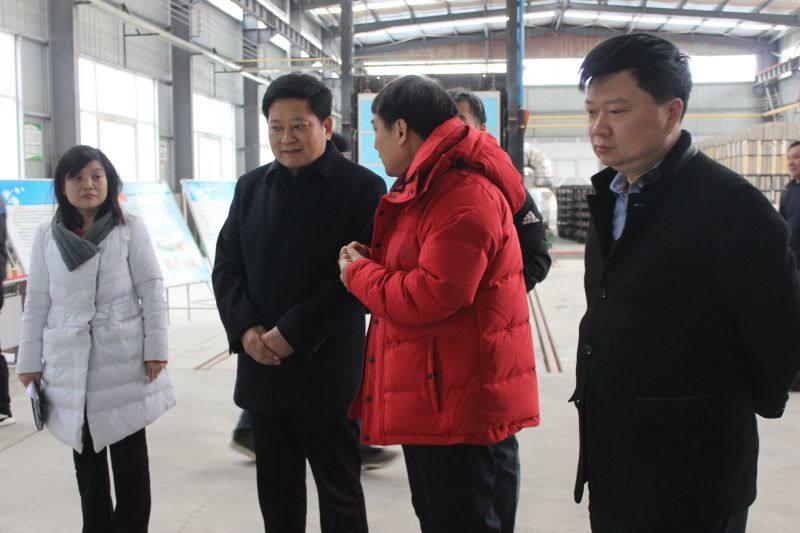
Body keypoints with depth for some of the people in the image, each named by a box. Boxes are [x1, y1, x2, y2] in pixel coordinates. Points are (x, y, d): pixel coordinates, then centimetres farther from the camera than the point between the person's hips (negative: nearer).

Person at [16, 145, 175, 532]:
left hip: (123, 359, -3)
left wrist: (155, 348, -8)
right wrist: (30, 361, 6)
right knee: (86, 459, 13)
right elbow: (36, 303, 7)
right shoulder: (47, 236, 4)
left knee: (130, 458, 5)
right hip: (69, 363, 3)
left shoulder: (130, 228, -3)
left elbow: (152, 290, -4)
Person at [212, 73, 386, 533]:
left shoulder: (362, 188, -7)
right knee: (276, 493, 17)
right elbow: (227, 266, 10)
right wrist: (245, 328, -7)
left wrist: (293, 333, -17)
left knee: (340, 494, 9)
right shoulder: (250, 186, 11)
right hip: (261, 369, 5)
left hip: (327, 371, -5)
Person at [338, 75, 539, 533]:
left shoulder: (466, 198, -21)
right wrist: (371, 261, 3)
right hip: (427, 393, 11)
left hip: (452, 399, -11)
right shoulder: (429, 187, 15)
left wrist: (359, 273, -10)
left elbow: (430, 298, -26)